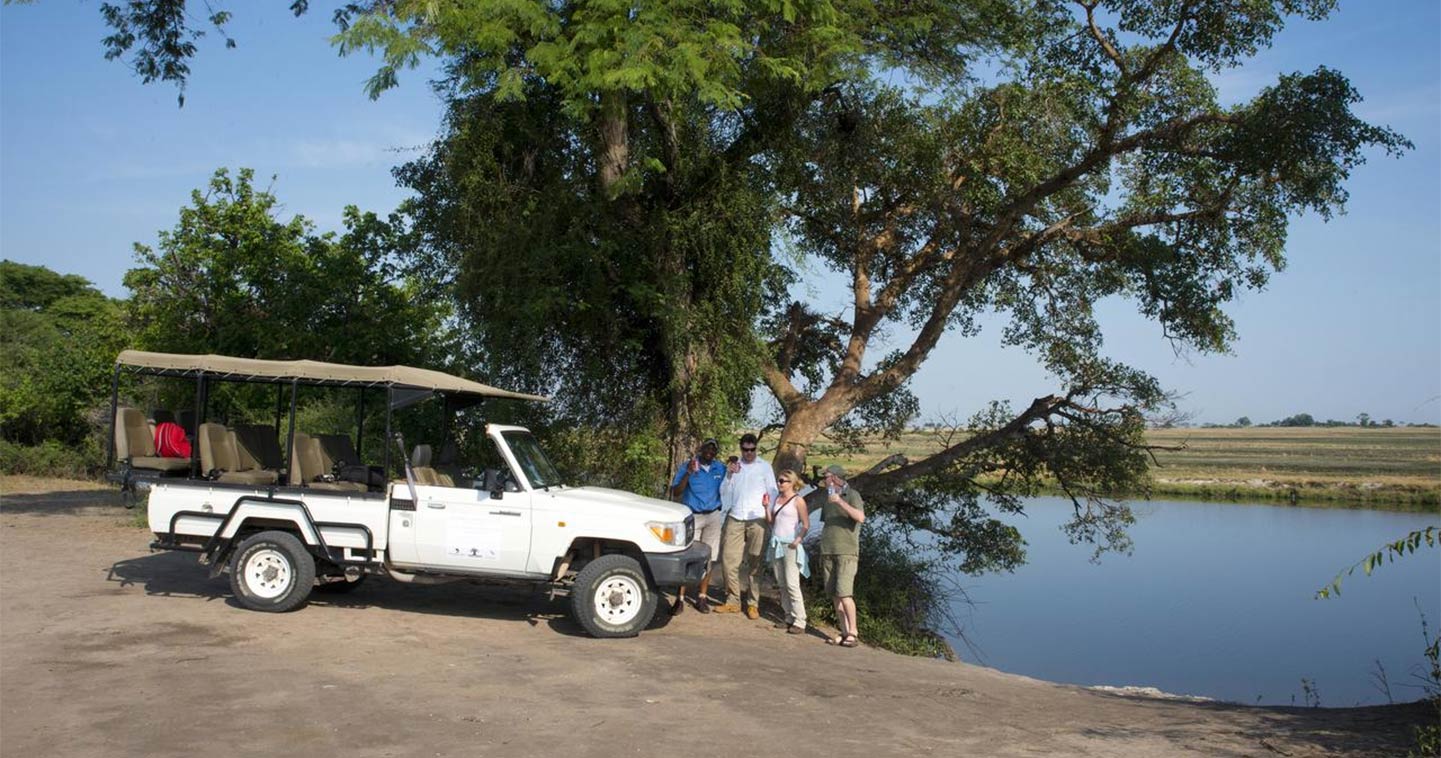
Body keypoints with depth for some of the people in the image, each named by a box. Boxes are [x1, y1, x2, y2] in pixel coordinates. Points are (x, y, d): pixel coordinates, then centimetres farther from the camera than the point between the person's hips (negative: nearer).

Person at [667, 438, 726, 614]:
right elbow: (675, 493, -9)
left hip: (713, 517, 3)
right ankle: (680, 599, -7)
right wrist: (688, 473, -20)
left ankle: (701, 597, 13)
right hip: (692, 517, -3)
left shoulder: (720, 469, 5)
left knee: (708, 558, 4)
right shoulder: (687, 466, -3)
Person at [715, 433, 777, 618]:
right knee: (729, 559, -1)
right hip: (735, 518, 3)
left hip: (757, 519, -3)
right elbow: (724, 493, 13)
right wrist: (729, 476, -3)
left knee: (754, 563, -2)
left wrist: (768, 502, -12)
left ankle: (753, 604, 2)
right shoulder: (734, 467, 15)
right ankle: (733, 600, 8)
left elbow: (773, 491, 6)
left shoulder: (764, 467, 6)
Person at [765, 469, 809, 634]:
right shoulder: (777, 498, 13)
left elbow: (806, 525, -10)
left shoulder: (798, 501, -7)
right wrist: (766, 507, 0)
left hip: (790, 546, -7)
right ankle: (789, 618, 14)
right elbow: (770, 521, 13)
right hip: (776, 544, 7)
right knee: (781, 583, 8)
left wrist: (798, 540, -20)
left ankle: (799, 622, -8)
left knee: (792, 584, -10)